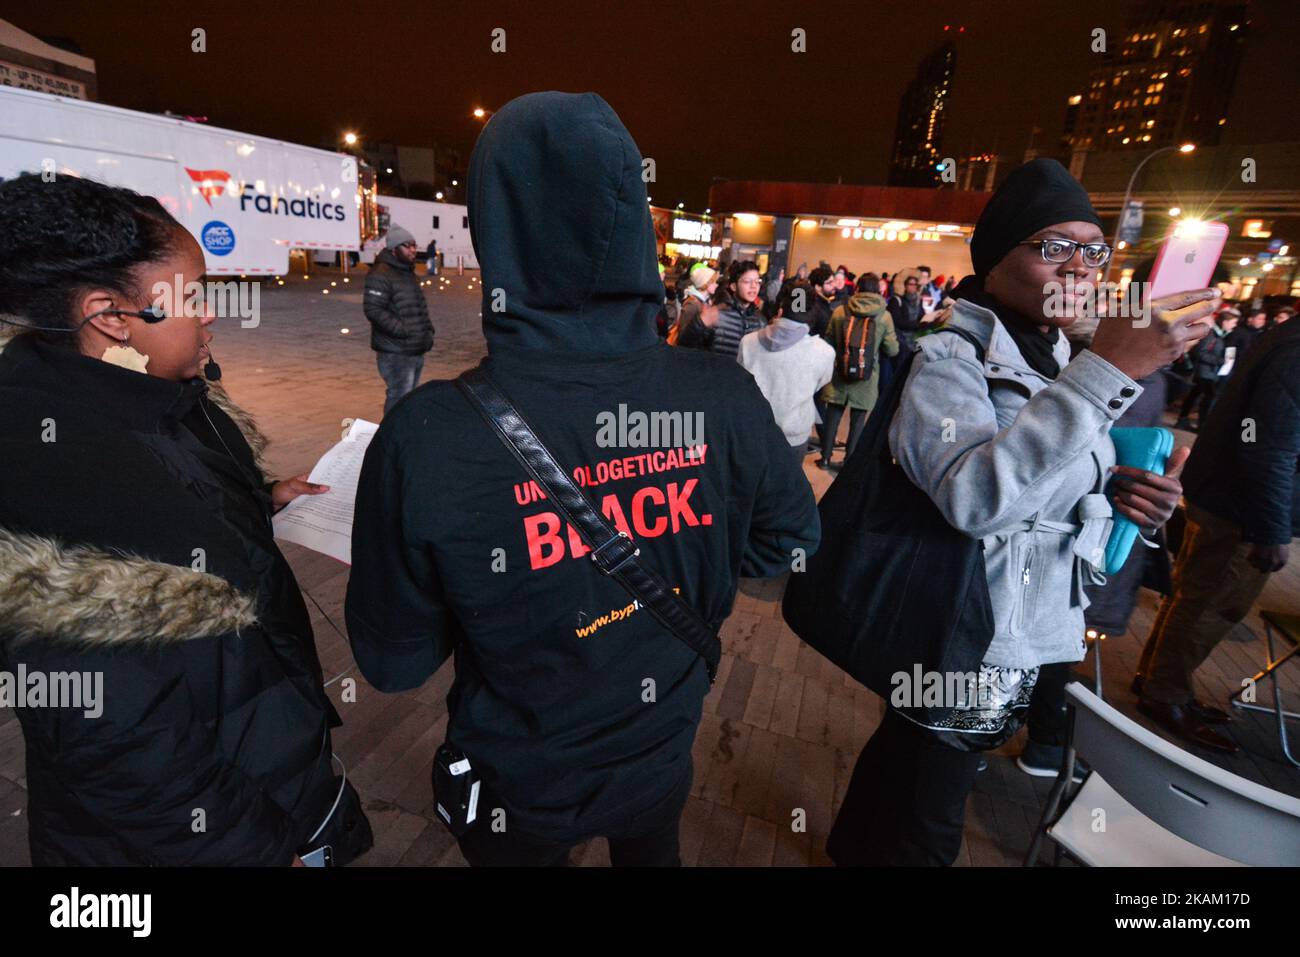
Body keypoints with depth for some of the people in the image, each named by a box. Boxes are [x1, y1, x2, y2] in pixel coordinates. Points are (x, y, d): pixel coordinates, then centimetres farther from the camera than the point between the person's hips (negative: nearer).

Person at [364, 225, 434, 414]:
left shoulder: (408, 273, 18)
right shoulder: (380, 274, -13)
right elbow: (373, 309, -21)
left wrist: (428, 329, 12)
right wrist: (402, 330, -24)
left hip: (416, 351, 10)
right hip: (396, 353, -9)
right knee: (399, 398, -9)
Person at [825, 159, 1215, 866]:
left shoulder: (1057, 360, 6)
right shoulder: (949, 358, -19)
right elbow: (975, 497, -37)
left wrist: (1128, 497, -5)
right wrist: (1107, 370, -35)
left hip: (1030, 634, 8)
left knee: (901, 751, 28)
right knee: (920, 834, 10)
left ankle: (852, 847, 51)